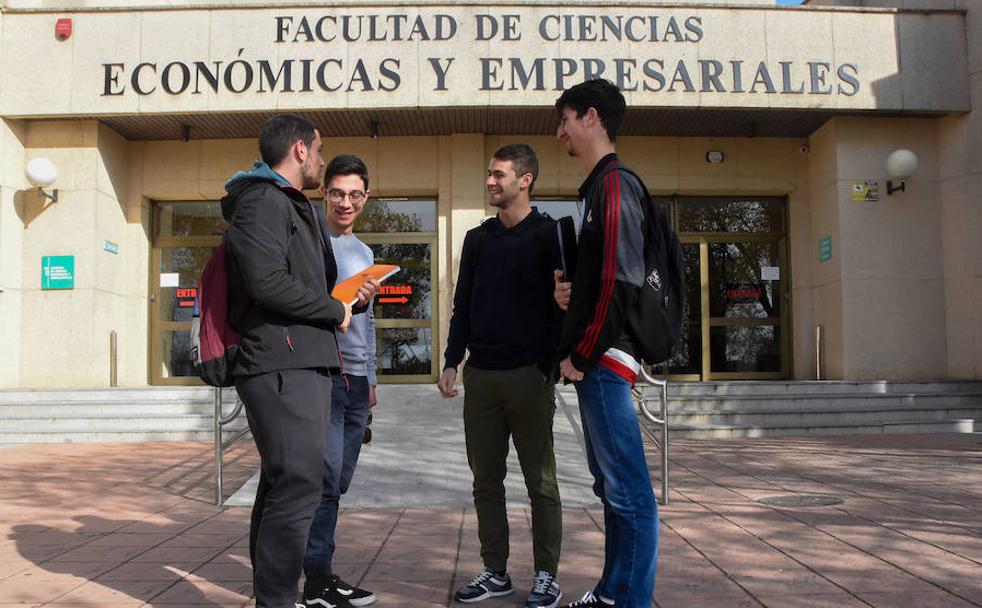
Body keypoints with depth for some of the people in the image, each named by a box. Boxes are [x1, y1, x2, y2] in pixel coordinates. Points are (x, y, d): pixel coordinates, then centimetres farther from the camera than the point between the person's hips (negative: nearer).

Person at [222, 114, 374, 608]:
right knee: (297, 487, -12)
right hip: (284, 366, -10)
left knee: (282, 485, 13)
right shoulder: (263, 201, -6)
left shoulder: (293, 206, 26)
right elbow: (268, 281, -18)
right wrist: (335, 311, -7)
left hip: (303, 364, 10)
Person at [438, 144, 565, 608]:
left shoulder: (548, 235, -1)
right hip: (481, 375, 5)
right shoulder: (477, 239, 15)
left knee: (540, 482, 3)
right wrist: (452, 361, 7)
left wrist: (550, 369, -13)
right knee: (486, 480, 8)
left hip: (529, 375, -5)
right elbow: (462, 305, 16)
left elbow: (561, 304, -5)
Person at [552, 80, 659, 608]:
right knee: (611, 485, 16)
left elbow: (621, 279, -20)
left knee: (628, 490, -4)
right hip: (594, 361, 11)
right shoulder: (599, 187, 20)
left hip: (604, 358, -11)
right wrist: (569, 291, 5)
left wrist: (583, 354, -15)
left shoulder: (614, 183, -11)